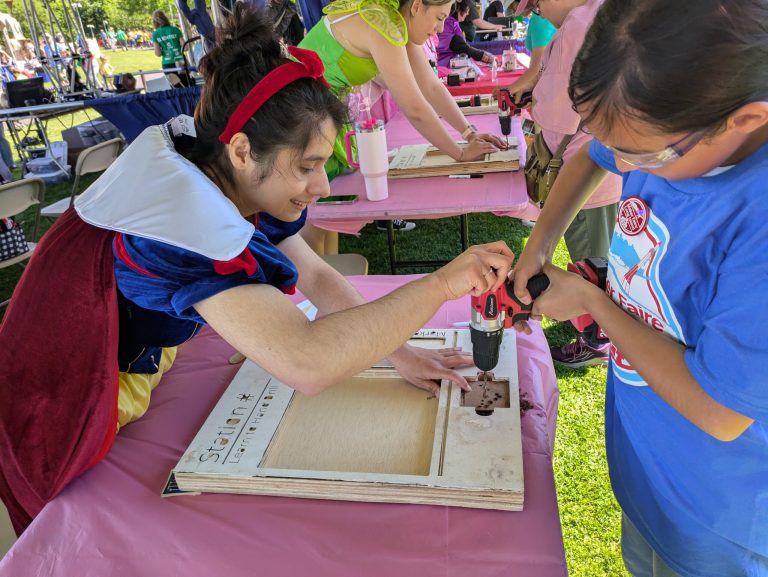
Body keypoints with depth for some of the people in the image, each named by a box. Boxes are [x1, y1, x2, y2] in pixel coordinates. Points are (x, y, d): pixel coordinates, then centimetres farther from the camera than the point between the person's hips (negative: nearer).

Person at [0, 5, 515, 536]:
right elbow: (308, 363, -47)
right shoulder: (187, 214, -38)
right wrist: (442, 283, -39)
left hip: (137, 369, 7)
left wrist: (397, 351, -14)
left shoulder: (230, 181, -11)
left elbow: (316, 277, -5)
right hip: (65, 415, -7)